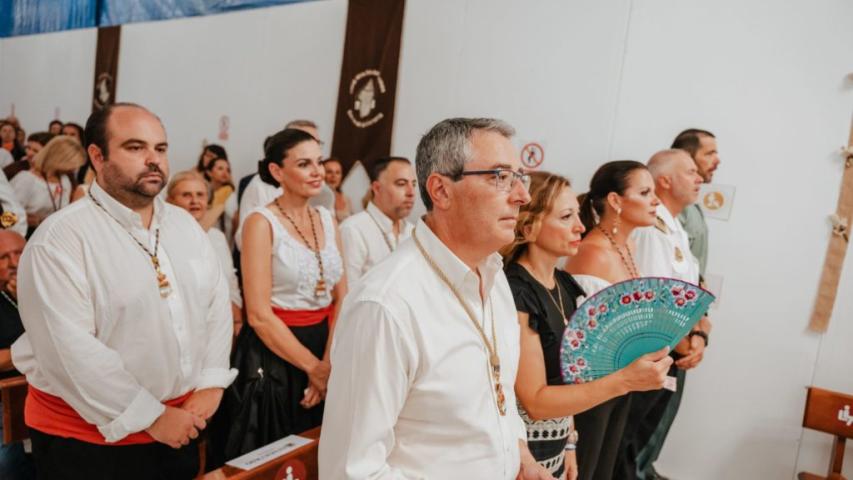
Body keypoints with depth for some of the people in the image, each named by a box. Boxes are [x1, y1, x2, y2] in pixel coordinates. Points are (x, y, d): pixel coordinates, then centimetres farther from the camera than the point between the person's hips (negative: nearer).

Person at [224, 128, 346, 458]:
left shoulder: (328, 220, 6)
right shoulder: (262, 222, -12)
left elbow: (342, 298, 3)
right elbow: (259, 315, -16)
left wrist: (328, 363, -9)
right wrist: (313, 367, -13)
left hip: (327, 348, 6)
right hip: (275, 356, -5)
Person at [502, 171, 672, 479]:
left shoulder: (564, 284, 2)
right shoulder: (514, 293, -23)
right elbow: (536, 401, -23)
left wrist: (568, 443, 10)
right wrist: (625, 381, -28)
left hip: (554, 447, 7)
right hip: (520, 454, -7)